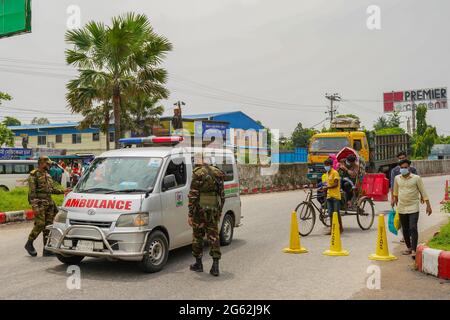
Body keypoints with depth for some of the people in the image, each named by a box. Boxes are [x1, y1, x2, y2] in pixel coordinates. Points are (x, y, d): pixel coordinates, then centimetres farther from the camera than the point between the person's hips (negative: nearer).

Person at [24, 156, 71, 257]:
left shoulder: (47, 175, 18)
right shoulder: (34, 175, -6)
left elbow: (53, 189, 21)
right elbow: (32, 192, -12)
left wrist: (63, 191, 5)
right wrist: (35, 206, -20)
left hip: (49, 203, 7)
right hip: (40, 203, -7)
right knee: (40, 225, -12)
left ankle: (47, 249, 9)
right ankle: (29, 244, 8)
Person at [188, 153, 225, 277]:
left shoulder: (198, 174, -9)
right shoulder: (218, 173, 8)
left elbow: (193, 196, -12)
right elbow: (222, 195, 13)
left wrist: (190, 214, -9)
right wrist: (219, 212, 22)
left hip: (200, 209, -4)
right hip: (214, 209, 4)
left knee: (197, 236, 10)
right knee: (214, 236, 6)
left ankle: (198, 264, 19)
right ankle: (215, 266, -1)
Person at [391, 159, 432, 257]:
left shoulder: (416, 178, -7)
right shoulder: (397, 178, 4)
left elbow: (423, 192, -4)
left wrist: (428, 205, -7)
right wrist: (394, 199, 30)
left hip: (413, 208, -4)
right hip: (401, 208, 4)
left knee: (413, 229, -13)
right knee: (405, 229, 11)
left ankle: (414, 250, -14)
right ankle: (408, 247, 25)